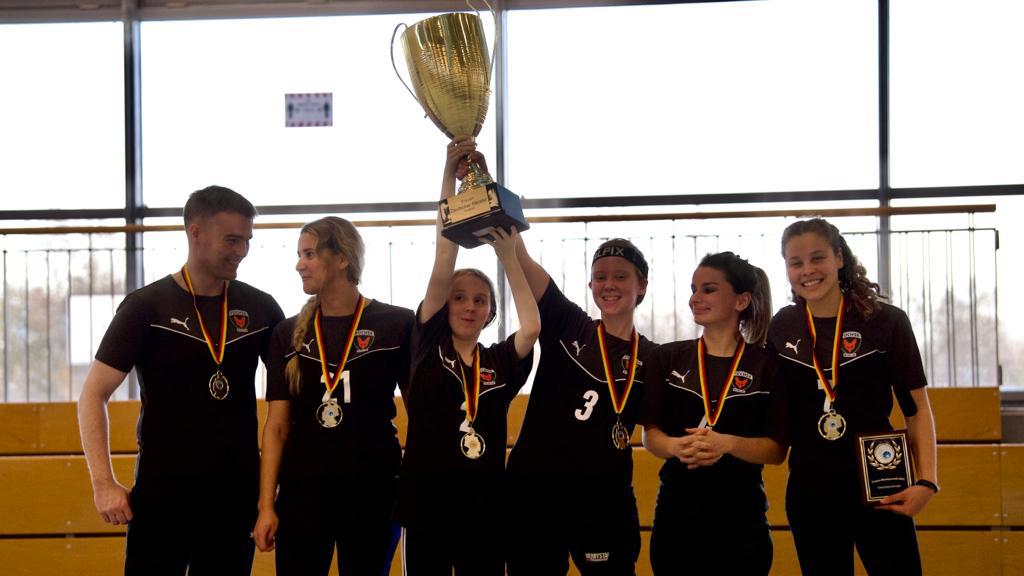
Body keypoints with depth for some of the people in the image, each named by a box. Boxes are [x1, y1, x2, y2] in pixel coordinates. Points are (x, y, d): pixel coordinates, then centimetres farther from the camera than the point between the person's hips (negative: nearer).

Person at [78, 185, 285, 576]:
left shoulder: (260, 308, 5)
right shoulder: (147, 306, -4)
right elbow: (94, 395, -4)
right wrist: (104, 483, -14)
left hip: (238, 490, 3)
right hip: (162, 490, -3)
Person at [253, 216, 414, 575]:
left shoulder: (396, 325, -2)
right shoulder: (289, 334, 6)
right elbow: (276, 427, 5)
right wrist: (266, 505, -2)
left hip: (373, 491, -2)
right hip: (302, 491, 2)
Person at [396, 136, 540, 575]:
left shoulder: (500, 362, 5)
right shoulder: (429, 347, 1)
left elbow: (532, 327, -15)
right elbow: (441, 270, -7)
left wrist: (508, 255, -8)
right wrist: (449, 177, -13)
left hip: (485, 505, 2)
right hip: (425, 502, -2)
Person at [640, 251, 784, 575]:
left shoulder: (767, 365, -1)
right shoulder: (667, 358, 5)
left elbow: (777, 450, -5)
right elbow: (650, 435, 2)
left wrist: (727, 444, -23)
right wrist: (677, 446, -20)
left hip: (741, 517, -2)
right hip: (676, 513, 2)